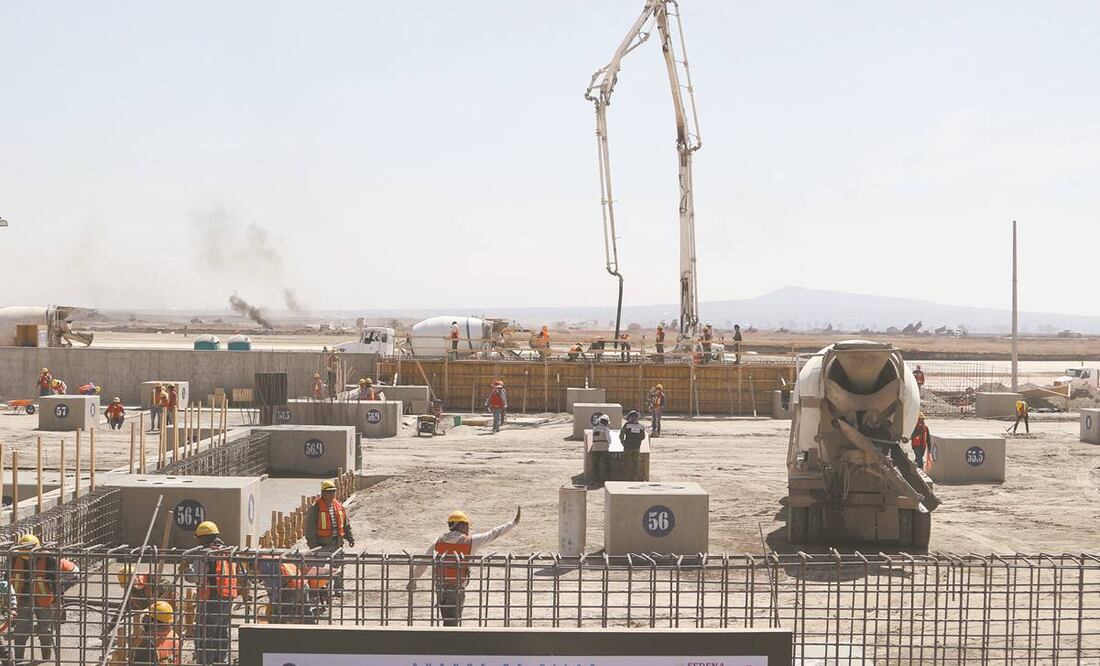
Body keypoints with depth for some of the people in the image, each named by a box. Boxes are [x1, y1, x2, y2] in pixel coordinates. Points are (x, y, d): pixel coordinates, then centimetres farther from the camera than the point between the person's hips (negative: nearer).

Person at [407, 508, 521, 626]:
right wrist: (514, 523, 10)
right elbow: (493, 534, 1)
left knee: (447, 620, 20)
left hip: (440, 587, 5)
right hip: (456, 589, -5)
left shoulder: (438, 542, 5)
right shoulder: (470, 541, -7)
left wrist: (413, 579, 19)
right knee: (452, 622, 3)